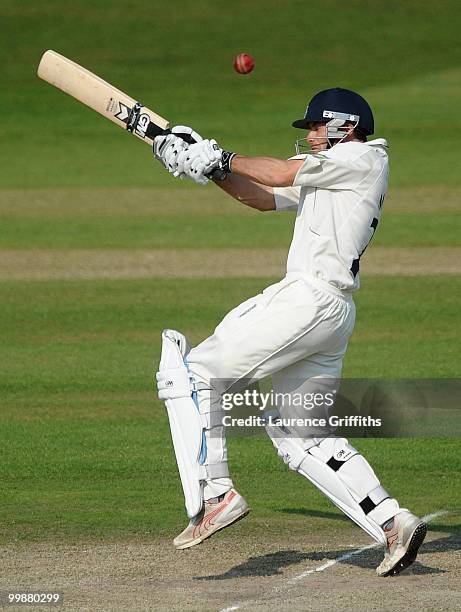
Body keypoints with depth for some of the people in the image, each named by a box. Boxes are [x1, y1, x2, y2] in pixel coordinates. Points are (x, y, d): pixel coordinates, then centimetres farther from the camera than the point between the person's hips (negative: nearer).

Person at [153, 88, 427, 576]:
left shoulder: (362, 158, -1)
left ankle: (214, 494, -15)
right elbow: (264, 197, 25)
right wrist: (209, 167, 12)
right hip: (333, 313, 10)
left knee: (191, 371, -8)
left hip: (310, 298, -10)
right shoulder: (327, 177, 27)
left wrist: (223, 159, 5)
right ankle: (392, 524, 2)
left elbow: (280, 174, -6)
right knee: (301, 436, 11)